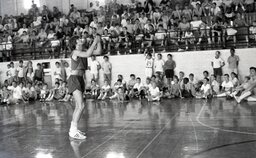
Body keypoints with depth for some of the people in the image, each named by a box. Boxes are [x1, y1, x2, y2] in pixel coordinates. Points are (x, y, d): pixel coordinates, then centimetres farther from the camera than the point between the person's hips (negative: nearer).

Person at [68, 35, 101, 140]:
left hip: (80, 80, 9)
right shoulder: (75, 52, -10)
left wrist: (98, 41, -1)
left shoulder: (83, 52, 13)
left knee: (78, 107, 14)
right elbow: (88, 54, -27)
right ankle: (73, 131, -15)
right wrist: (94, 42, -20)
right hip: (74, 79, -9)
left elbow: (98, 52, 11)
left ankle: (72, 129, 23)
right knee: (81, 106, -18)